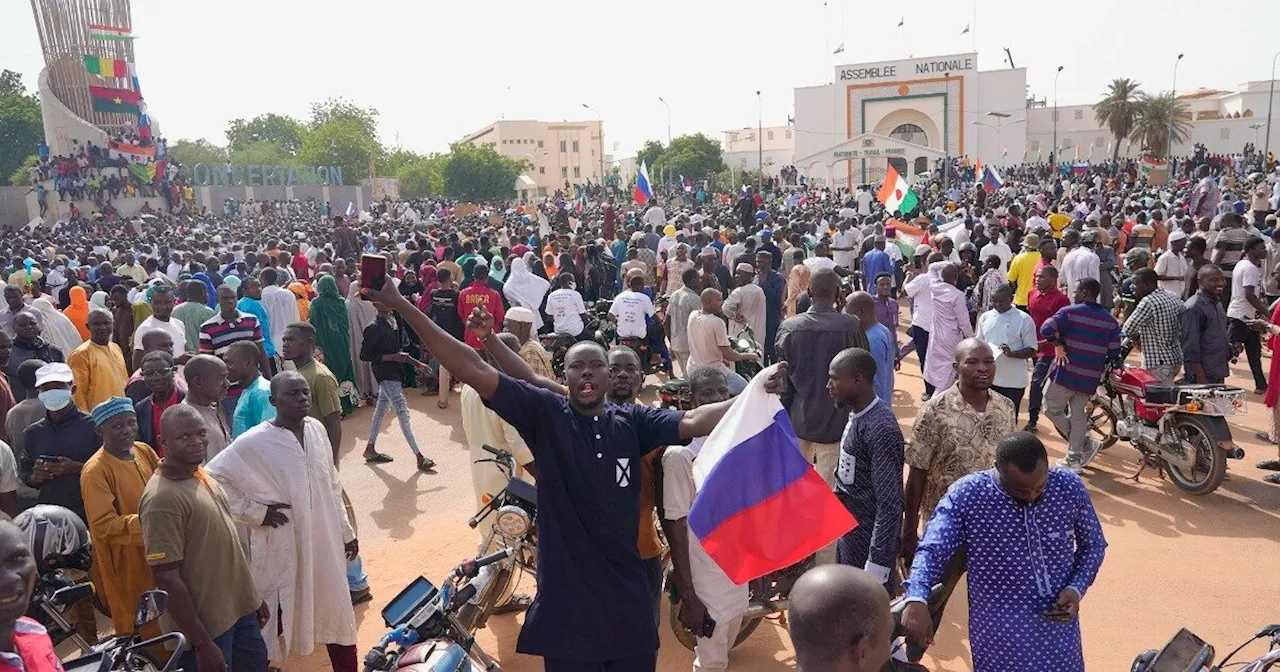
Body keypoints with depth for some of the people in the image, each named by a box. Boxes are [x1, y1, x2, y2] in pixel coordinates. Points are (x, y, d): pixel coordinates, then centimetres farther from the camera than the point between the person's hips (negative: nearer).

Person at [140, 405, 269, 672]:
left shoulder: (201, 473, 3)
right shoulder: (162, 499, -23)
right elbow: (167, 579, -23)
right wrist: (202, 644, -21)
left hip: (240, 607, 8)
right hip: (206, 623, -8)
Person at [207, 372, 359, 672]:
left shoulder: (317, 429, 1)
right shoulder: (254, 442, -15)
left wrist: (346, 531, 13)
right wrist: (255, 512, -14)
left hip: (325, 541, 5)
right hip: (283, 548, -5)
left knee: (337, 613, 16)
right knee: (275, 619, 7)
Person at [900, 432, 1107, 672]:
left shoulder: (1070, 487, -10)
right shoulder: (966, 495, -19)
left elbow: (1093, 545, 6)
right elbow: (932, 551, -21)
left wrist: (1077, 589, -10)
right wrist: (916, 600, -38)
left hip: (1058, 629, 3)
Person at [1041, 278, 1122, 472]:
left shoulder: (1070, 312, -7)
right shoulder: (1111, 321, 7)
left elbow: (1046, 329, -23)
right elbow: (1114, 352, 4)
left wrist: (1058, 345, -7)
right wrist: (1099, 364, 19)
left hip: (1066, 372, -5)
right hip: (1090, 379, 5)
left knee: (1052, 409, 10)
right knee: (1078, 415, 15)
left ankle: (1086, 444, 5)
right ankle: (1075, 459, 18)